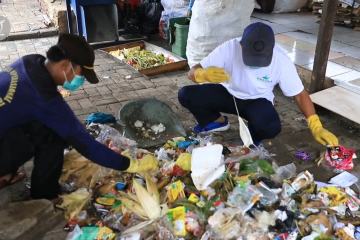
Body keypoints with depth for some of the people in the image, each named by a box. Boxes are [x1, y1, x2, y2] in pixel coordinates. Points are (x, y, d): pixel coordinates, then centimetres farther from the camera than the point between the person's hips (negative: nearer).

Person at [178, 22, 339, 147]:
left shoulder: (281, 61, -24)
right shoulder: (229, 48, -25)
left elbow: (300, 94, -13)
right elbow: (192, 72, -20)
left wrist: (316, 127, -19)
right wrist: (205, 74, -45)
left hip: (258, 101, -1)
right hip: (228, 93, 2)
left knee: (272, 128, -35)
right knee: (186, 95, -21)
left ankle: (253, 133, 4)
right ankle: (217, 121, 8)